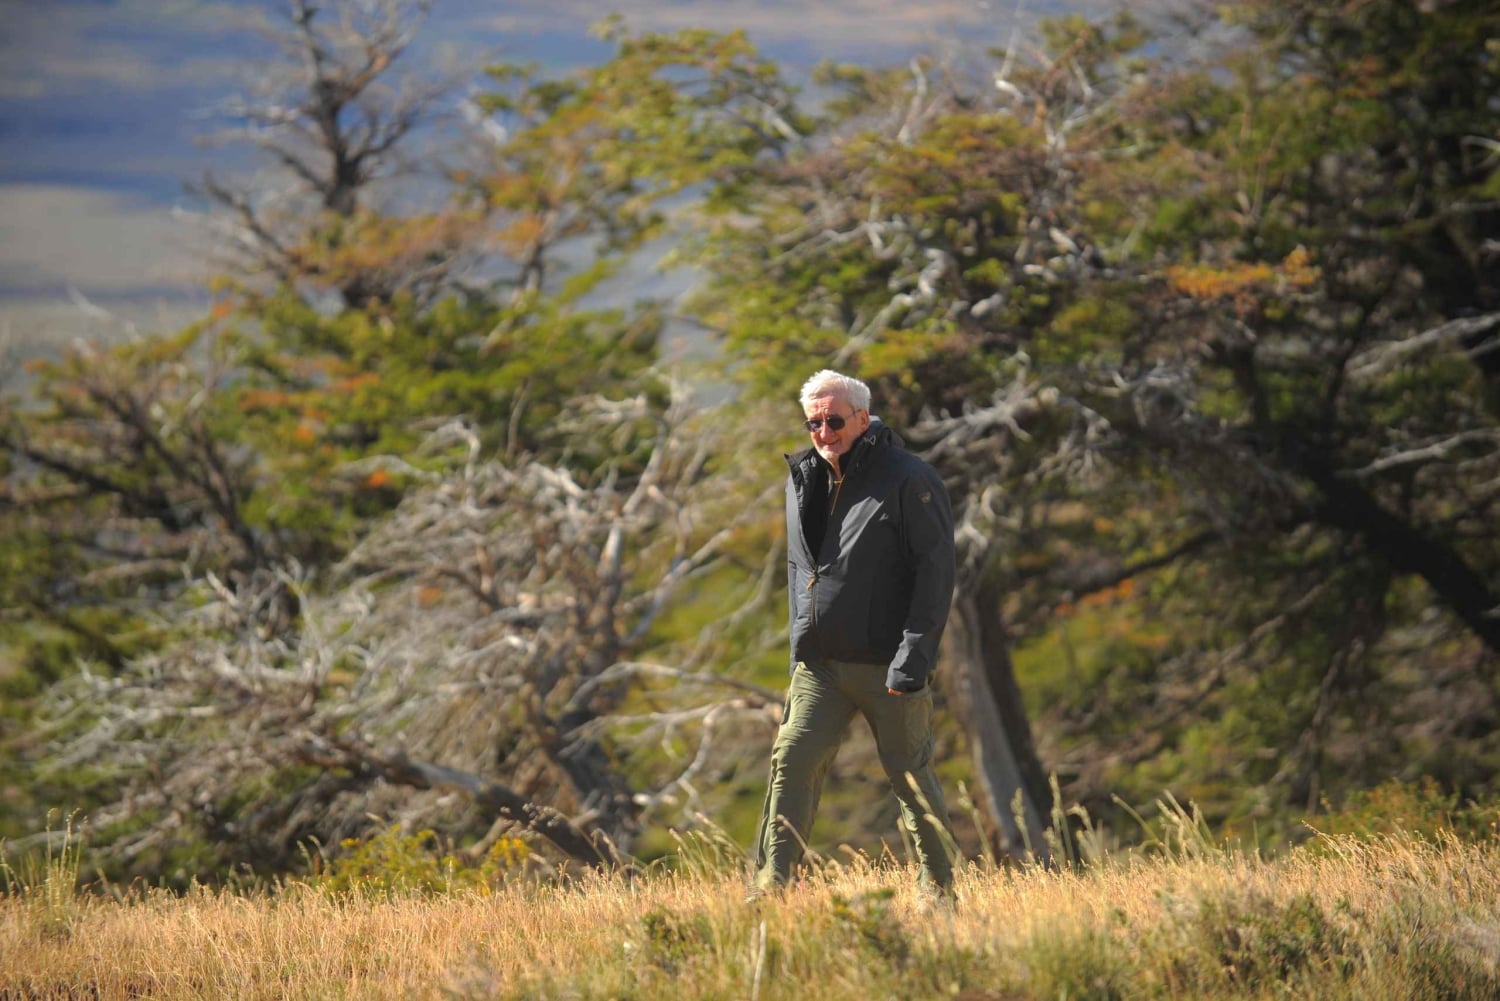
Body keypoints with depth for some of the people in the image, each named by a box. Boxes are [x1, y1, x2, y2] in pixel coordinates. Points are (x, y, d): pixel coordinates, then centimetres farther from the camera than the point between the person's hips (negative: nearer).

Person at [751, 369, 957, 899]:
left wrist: (913, 655, -17)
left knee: (911, 775, 0)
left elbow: (936, 571, -11)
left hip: (888, 666, -5)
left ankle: (939, 888, 12)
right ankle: (771, 884, -6)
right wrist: (800, 646, 15)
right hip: (820, 664, 5)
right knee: (792, 760, -6)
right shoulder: (803, 481, 12)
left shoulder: (909, 481, -8)